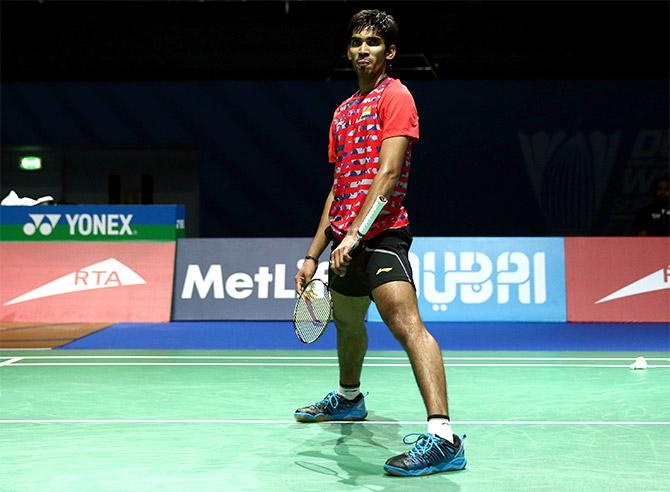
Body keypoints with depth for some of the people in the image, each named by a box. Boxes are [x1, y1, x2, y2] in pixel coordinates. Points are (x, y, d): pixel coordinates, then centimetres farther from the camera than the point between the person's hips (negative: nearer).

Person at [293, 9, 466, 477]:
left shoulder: (396, 96, -4)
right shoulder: (343, 111, 21)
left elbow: (388, 173, -16)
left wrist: (355, 233, -25)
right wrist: (313, 254, 19)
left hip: (380, 231, -9)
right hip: (344, 237, 9)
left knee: (407, 322, -24)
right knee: (348, 320, 26)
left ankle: (442, 437, -32)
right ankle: (349, 397, 52)